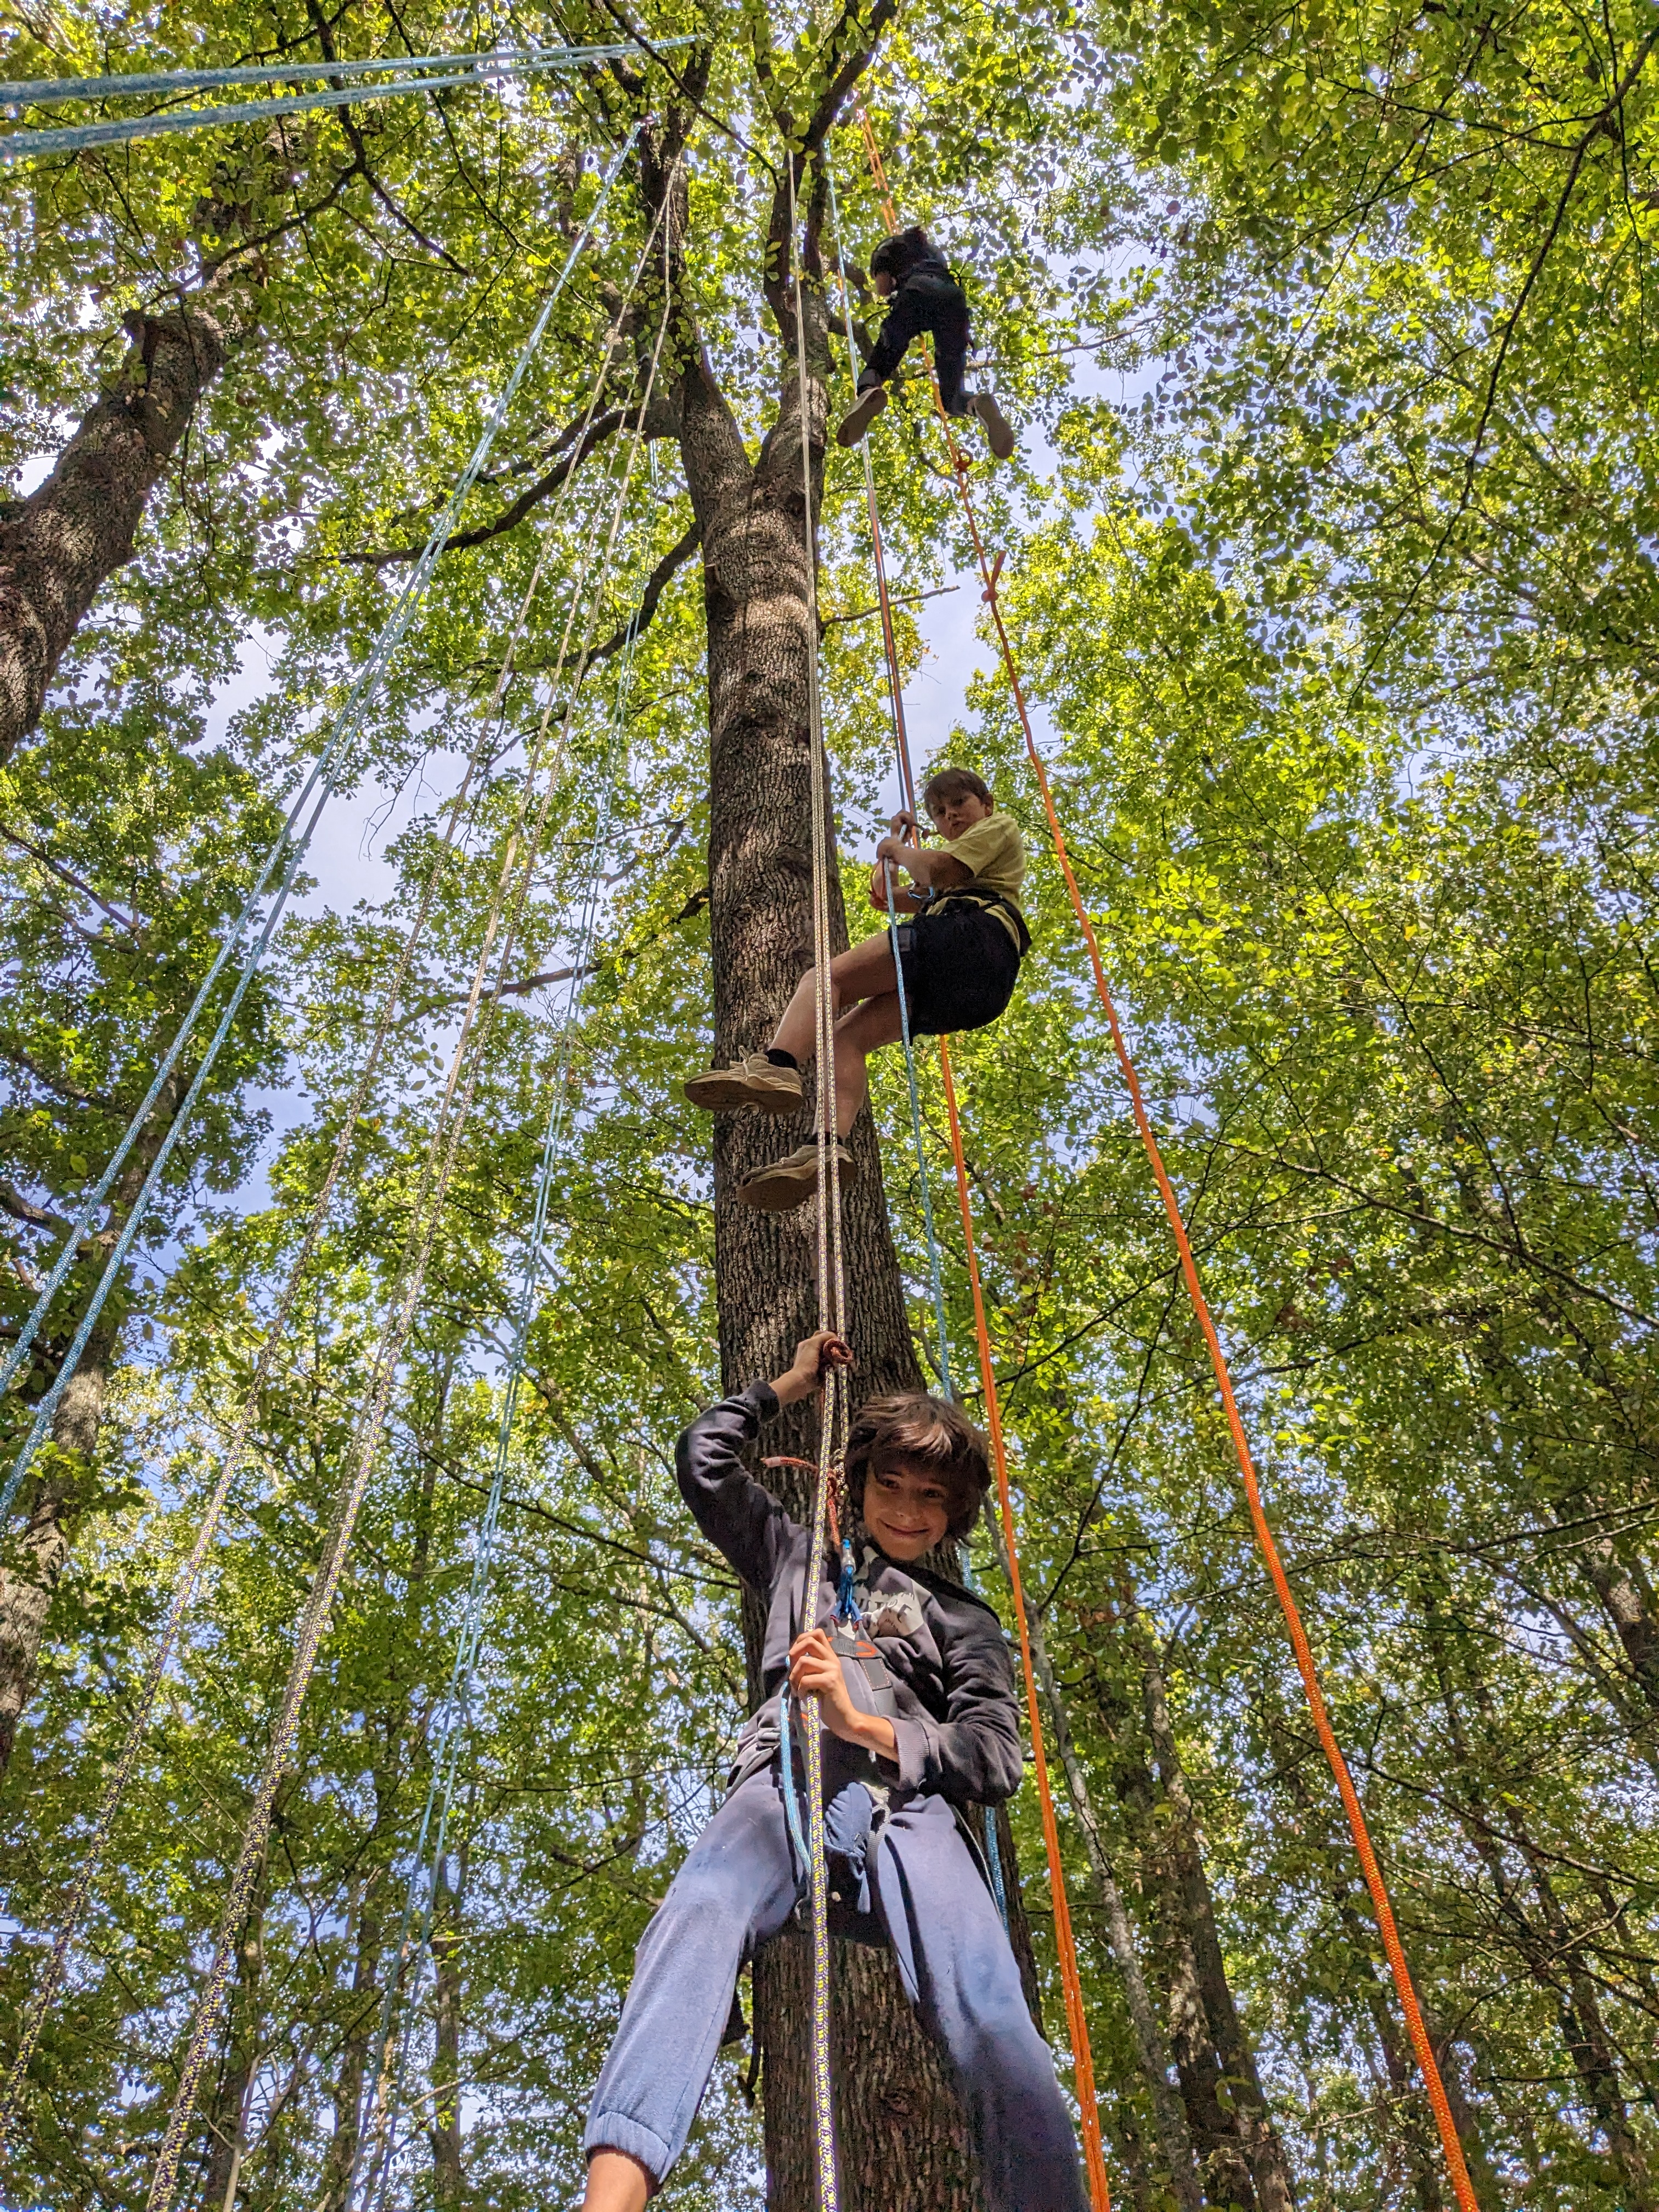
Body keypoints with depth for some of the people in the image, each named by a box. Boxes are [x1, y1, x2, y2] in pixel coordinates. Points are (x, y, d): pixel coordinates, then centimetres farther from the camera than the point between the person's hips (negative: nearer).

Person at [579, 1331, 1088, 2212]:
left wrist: (862, 1723, -2)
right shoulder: (799, 1559, 35)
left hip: (909, 1804, 1)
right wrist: (789, 1385, 43)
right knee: (698, 1917, -37)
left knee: (997, 2039, -29)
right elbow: (703, 1456, 36)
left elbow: (996, 1758, 13)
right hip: (786, 1782, 0)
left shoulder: (965, 1620, 30)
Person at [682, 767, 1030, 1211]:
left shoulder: (1000, 825, 18)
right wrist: (898, 840, 37)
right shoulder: (969, 867, 45)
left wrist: (897, 851, 15)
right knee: (848, 1035, -8)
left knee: (828, 977, -18)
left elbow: (938, 871, -3)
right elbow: (883, 898, 37)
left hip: (972, 934, -9)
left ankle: (776, 1065, -43)